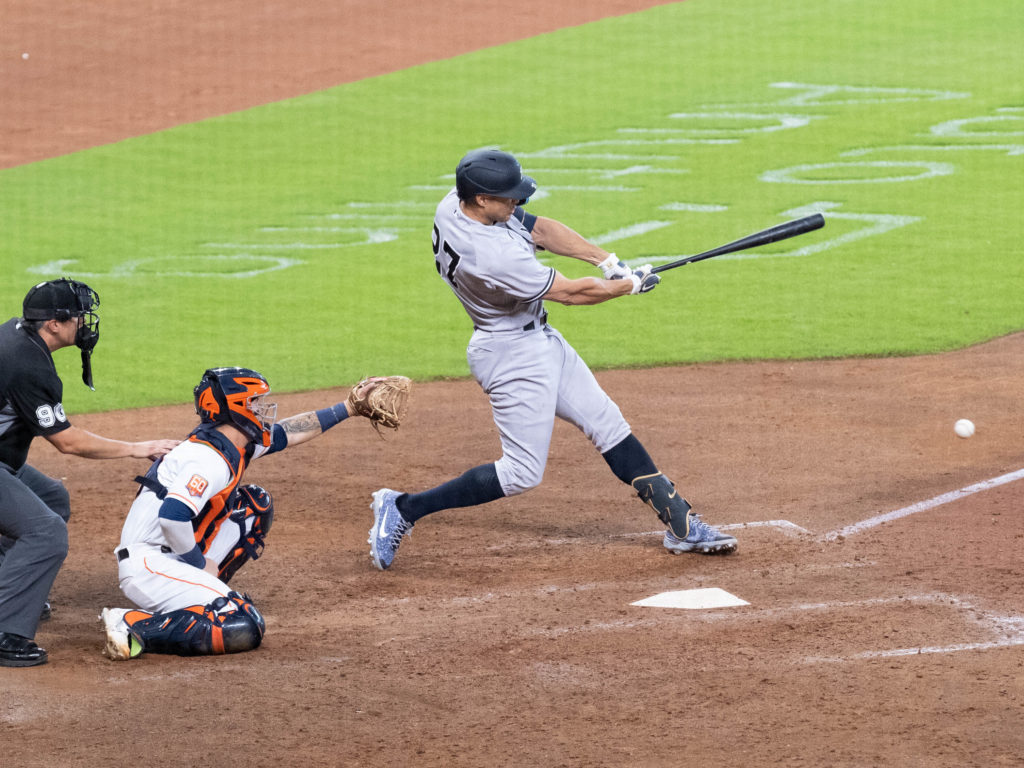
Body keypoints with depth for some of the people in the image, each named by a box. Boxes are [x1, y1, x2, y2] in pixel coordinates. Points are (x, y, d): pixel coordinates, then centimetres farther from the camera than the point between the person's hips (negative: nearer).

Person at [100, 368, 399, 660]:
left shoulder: (238, 444, 9)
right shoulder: (213, 459, -21)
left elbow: (287, 432, 25)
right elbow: (172, 517, -33)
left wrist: (348, 407, 26)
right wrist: (200, 563, -18)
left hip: (172, 557, 10)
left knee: (255, 504, 17)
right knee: (244, 630, -21)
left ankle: (200, 593, 14)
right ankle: (133, 626, -19)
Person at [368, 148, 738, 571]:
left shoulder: (454, 204, -7)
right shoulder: (489, 255, -34)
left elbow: (539, 229, 5)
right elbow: (571, 292, -23)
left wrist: (607, 260, -4)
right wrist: (630, 284, -7)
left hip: (541, 341, 10)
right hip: (513, 356, -10)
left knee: (607, 424, 12)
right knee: (522, 472, -6)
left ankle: (679, 522, 18)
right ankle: (404, 509, 1)